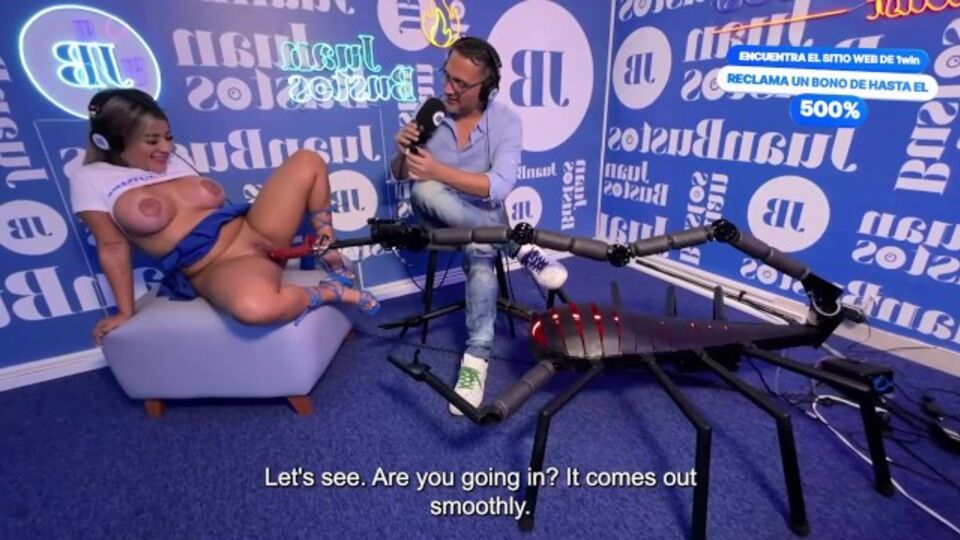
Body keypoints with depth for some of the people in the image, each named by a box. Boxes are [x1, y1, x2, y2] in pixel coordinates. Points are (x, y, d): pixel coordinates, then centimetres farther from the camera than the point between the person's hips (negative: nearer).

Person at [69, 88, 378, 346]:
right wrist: (126, 312, 4)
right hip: (215, 269, -6)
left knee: (308, 161, -2)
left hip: (253, 230, 6)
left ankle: (329, 256, 3)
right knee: (254, 307, -44)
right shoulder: (90, 179, 5)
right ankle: (331, 291, -14)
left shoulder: (172, 161, 18)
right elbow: (112, 246, 4)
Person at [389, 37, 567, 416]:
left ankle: (476, 357, -29)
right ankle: (521, 248, -29)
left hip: (483, 217, -2)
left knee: (480, 254, -38)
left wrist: (439, 171, -31)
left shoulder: (506, 121, -10)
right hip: (440, 218, 3)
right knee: (423, 193, -33)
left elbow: (499, 187, -23)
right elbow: (398, 176, 3)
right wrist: (404, 153, -21)